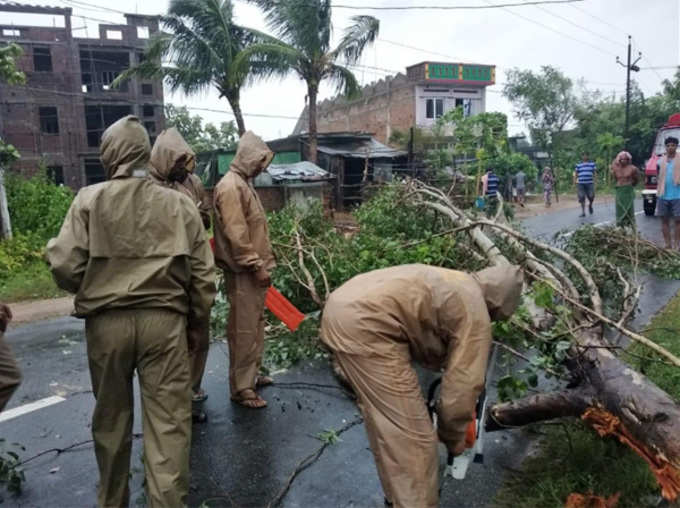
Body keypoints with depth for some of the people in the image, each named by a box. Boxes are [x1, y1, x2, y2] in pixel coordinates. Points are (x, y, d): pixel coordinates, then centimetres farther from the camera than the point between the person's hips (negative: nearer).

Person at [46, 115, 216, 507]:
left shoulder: (89, 200, -2)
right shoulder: (180, 204, 1)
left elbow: (64, 265, -6)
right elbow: (203, 276, 1)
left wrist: (90, 293, 15)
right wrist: (196, 322, 14)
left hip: (105, 322, 1)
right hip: (165, 320, -1)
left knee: (111, 419, 19)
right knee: (168, 422, 5)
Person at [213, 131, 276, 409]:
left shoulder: (244, 183, 15)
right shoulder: (230, 187, -16)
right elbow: (236, 234, -23)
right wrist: (257, 266, -20)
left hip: (252, 269, 10)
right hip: (243, 271, -10)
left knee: (255, 325, 18)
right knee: (244, 330, -2)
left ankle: (252, 374, 31)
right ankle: (242, 388, 9)